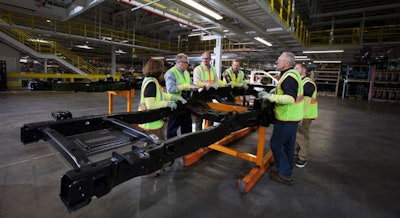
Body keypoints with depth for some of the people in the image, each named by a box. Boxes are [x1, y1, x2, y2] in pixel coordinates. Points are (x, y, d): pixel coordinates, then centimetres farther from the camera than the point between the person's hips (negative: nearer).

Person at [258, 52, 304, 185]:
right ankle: (287, 171, 30)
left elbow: (290, 98, -29)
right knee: (288, 145, 17)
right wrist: (273, 95, 12)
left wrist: (271, 97, -27)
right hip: (292, 117, 10)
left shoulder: (289, 77, -19)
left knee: (276, 144, -2)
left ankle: (285, 175, 8)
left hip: (287, 118, -10)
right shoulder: (293, 74, 14)